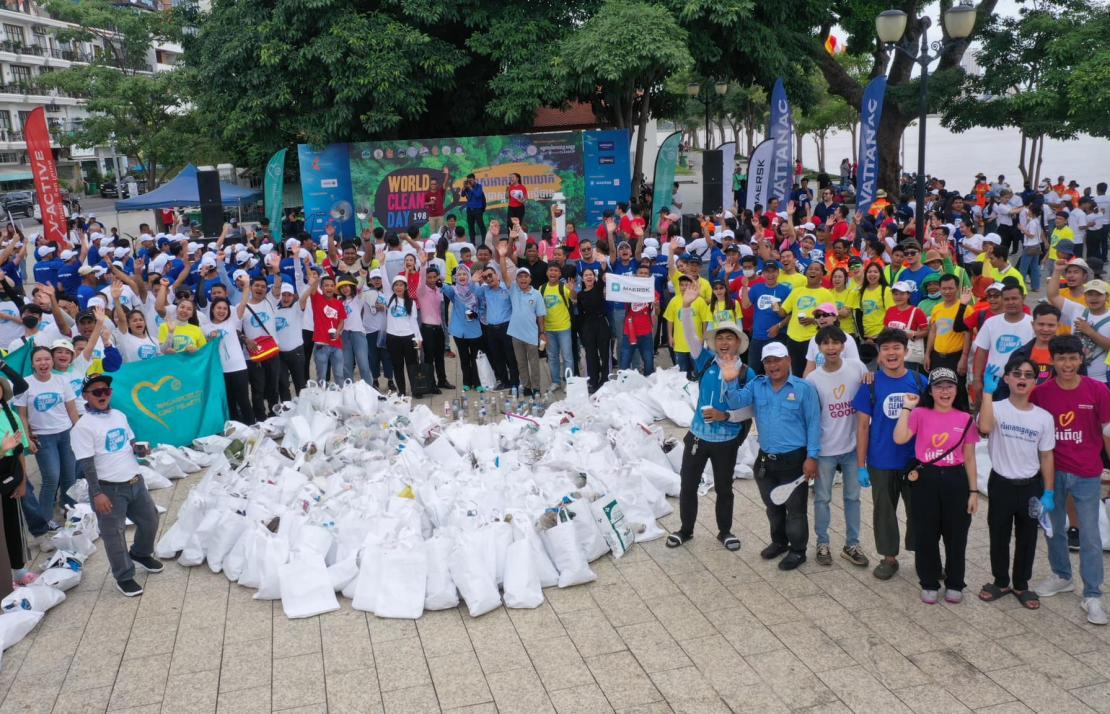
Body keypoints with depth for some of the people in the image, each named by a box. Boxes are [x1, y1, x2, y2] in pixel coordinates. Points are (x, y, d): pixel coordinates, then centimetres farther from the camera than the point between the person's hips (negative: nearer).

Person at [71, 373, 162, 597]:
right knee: (114, 534, 3)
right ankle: (124, 578, 20)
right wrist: (97, 493, -19)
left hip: (135, 482, 7)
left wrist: (140, 449, -3)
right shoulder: (83, 426, -13)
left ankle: (140, 554, 46)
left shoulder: (119, 415, 8)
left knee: (150, 520, 19)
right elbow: (87, 463, -15)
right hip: (109, 488, -7)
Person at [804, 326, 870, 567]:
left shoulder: (857, 368, -6)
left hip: (853, 446, 1)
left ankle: (852, 545, 26)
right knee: (822, 498, 10)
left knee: (852, 497, 13)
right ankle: (822, 543, 26)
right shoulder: (813, 379, -9)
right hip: (825, 449, -1)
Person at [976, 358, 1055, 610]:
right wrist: (988, 391, -36)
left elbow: (1047, 457, 1)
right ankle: (1001, 582, 30)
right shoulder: (997, 408, -12)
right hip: (1001, 484, -2)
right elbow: (984, 427, -35)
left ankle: (1021, 585, 31)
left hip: (1031, 486, 2)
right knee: (999, 536, 12)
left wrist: (1048, 493, -2)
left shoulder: (1044, 417, -4)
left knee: (1027, 539, 14)